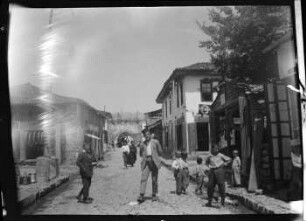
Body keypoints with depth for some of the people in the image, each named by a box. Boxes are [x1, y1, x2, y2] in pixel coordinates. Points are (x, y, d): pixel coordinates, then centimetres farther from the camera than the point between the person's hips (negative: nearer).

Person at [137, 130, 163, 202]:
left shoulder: (155, 142, 3)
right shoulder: (143, 144, 9)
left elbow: (160, 152, 8)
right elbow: (140, 153, 19)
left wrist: (154, 157, 8)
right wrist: (145, 157, 8)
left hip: (154, 162, -1)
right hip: (146, 163, 1)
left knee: (154, 180, 5)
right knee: (143, 178, -11)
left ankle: (154, 195, 16)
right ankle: (141, 195, -14)